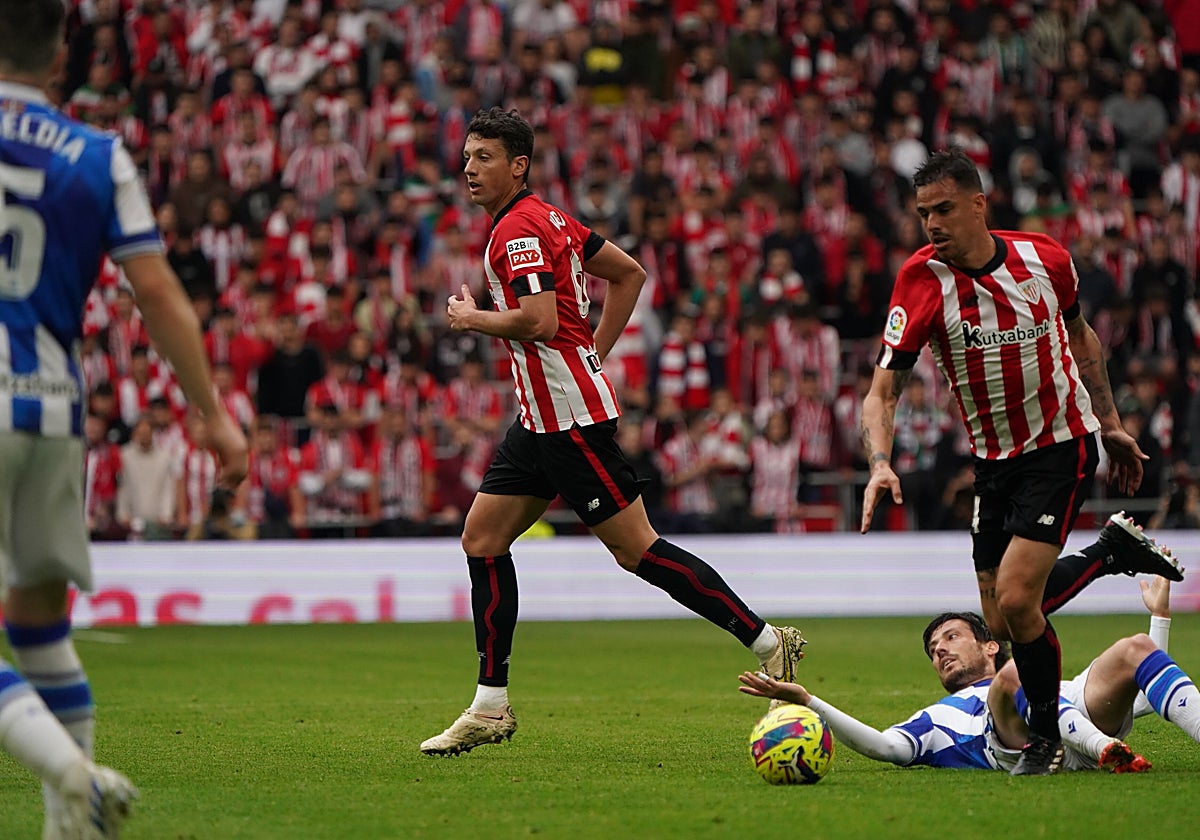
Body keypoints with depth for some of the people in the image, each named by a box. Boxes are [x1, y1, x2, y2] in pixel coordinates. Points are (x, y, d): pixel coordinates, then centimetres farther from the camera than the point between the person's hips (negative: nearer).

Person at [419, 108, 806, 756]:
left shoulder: (520, 228, -14)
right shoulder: (547, 219, 16)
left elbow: (539, 320, -27)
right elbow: (630, 273, 22)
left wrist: (469, 318, -10)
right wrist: (594, 353, 19)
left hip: (570, 415, -11)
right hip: (543, 417, 11)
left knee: (634, 547, -8)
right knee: (481, 538, 8)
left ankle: (767, 640, -3)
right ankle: (490, 708, 9)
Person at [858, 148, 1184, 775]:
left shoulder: (1045, 258, -9)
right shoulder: (923, 281, -13)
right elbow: (881, 393, -15)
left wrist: (1111, 426, 14)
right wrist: (880, 464, -32)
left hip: (1062, 446, -3)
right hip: (993, 461, 3)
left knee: (1015, 599, -16)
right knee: (1003, 624, 2)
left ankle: (1046, 738, 2)